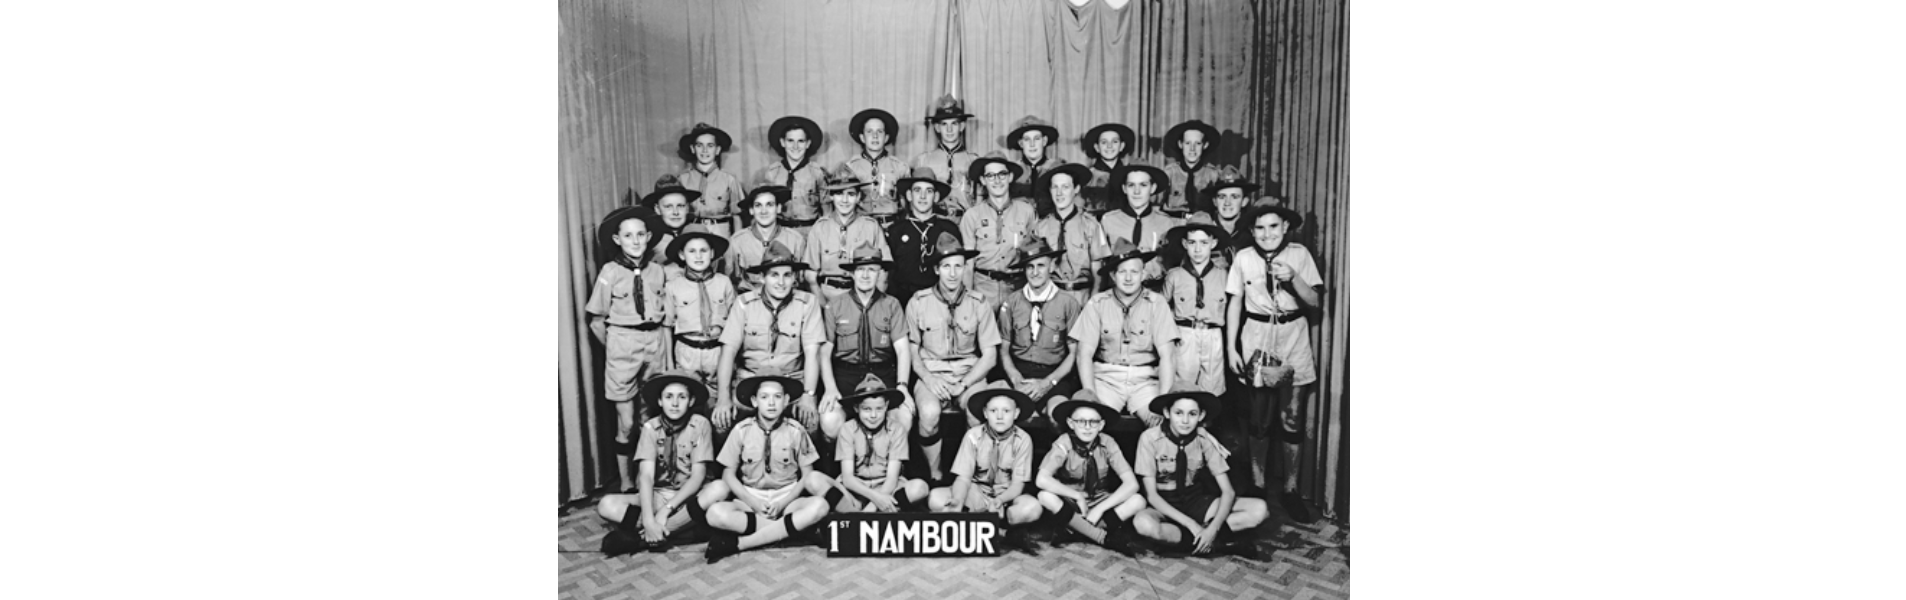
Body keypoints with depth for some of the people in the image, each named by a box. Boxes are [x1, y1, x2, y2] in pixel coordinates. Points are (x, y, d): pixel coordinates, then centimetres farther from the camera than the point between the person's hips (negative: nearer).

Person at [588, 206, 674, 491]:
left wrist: (664, 347, 4)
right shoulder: (610, 272, -6)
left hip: (656, 342, 3)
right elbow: (596, 321, -1)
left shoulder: (657, 271, 3)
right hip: (623, 343, -3)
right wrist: (614, 349, 1)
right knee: (626, 423, 1)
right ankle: (626, 483, 13)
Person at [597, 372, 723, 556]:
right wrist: (648, 519, -32)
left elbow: (698, 476, -13)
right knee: (607, 505, -23)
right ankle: (681, 528, -29)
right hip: (657, 496, 1)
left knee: (720, 488, -33)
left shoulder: (700, 425, -9)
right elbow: (646, 476, -17)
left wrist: (666, 509, -24)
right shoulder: (651, 428, -7)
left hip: (690, 496, 0)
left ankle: (640, 536, -29)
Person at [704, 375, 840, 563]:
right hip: (750, 499, -1)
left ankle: (737, 543, -28)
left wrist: (783, 503, -13)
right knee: (715, 513, -32)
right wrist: (753, 503, -12)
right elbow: (729, 475, 1)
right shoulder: (742, 430, -4)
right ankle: (785, 529, -23)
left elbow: (807, 476, 0)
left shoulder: (795, 432, -3)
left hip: (787, 498, 1)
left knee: (819, 506, -33)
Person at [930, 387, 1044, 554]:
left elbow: (1017, 484, -13)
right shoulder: (973, 436, -12)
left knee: (1032, 507, -36)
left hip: (1007, 496, -2)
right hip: (976, 493, 2)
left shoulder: (1022, 439, -14)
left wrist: (999, 501, -35)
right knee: (936, 498, -27)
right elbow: (963, 478, -15)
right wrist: (957, 503, -37)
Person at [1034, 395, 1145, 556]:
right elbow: (1041, 479, -33)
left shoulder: (1107, 444, -14)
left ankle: (1080, 529, -25)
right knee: (1045, 497, -35)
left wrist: (1100, 509, -29)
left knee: (1138, 501, -24)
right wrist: (1077, 496, -30)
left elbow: (1131, 484, -21)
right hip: (1069, 504, -1)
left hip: (1099, 502, 1)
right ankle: (1107, 539, -31)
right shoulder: (1064, 444, -19)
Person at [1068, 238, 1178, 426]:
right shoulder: (1097, 304, 0)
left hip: (1144, 380, 0)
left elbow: (1166, 356, -4)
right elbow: (1085, 355, -1)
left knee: (1160, 422, -28)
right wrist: (1091, 398, -15)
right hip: (1106, 378, 0)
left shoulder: (1156, 303, -1)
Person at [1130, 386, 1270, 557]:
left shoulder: (1205, 440, -11)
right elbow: (1151, 495, -18)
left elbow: (1228, 492, -11)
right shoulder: (1150, 439, -19)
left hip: (1197, 502, 3)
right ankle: (1218, 542, -24)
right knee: (1142, 523, -40)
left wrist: (1213, 528, -29)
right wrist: (1190, 524, -27)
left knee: (1260, 510, -17)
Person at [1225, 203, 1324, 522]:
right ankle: (1257, 484, 18)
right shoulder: (1243, 258, 0)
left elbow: (1315, 302, -3)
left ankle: (1290, 489, 11)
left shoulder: (1299, 254, -2)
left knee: (1292, 421, 0)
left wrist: (1293, 278, -19)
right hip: (1257, 342, 0)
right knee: (1259, 420, 6)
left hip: (1294, 343, 0)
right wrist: (1231, 348, 0)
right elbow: (1235, 304, 4)